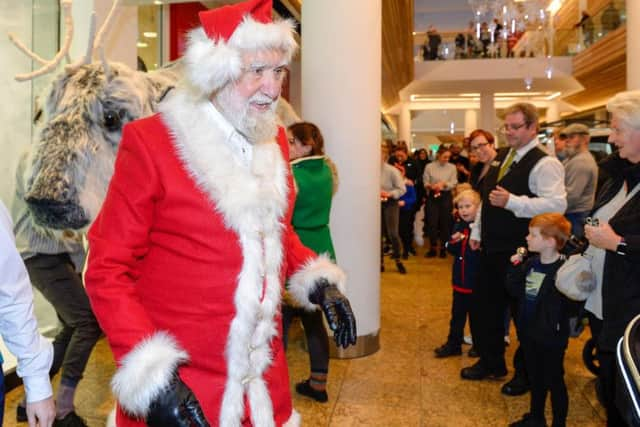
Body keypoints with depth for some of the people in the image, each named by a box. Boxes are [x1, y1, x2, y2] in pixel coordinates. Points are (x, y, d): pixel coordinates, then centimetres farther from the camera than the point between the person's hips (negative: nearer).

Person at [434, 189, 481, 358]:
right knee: (457, 314, 15)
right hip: (459, 279, 6)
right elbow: (451, 249, 6)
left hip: (476, 281, -6)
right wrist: (454, 242, -14)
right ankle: (453, 344, 26)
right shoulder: (458, 226, 5)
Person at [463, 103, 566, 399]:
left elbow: (557, 205, -25)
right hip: (491, 247, 8)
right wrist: (477, 232, 16)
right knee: (484, 307, 17)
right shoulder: (500, 156, 11)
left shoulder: (544, 163, -15)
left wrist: (511, 201, -30)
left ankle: (525, 373, 29)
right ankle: (491, 363, 37)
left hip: (520, 252, -8)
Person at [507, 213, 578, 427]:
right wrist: (515, 267, -5)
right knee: (535, 378, 23)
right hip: (529, 333, 7)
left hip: (552, 338, -7)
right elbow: (515, 291, 5)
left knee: (554, 382, 11)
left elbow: (573, 306, -24)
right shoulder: (529, 264, 2)